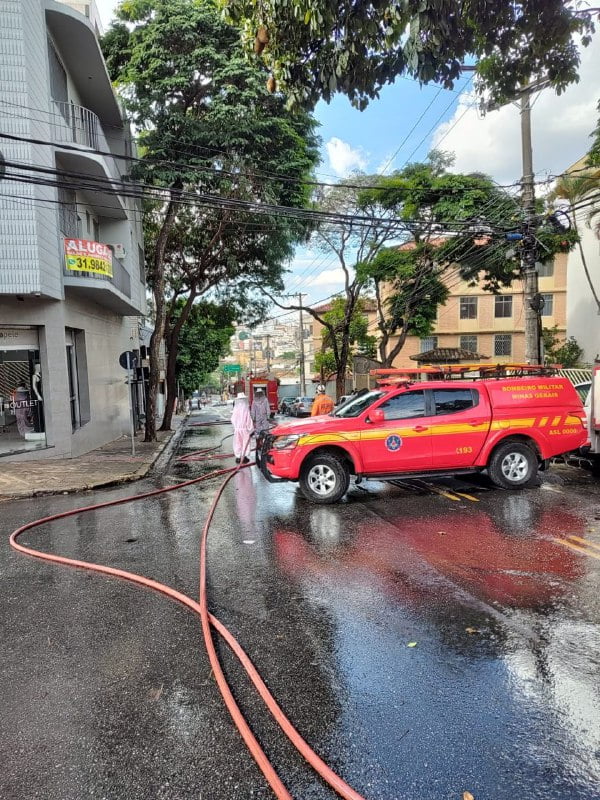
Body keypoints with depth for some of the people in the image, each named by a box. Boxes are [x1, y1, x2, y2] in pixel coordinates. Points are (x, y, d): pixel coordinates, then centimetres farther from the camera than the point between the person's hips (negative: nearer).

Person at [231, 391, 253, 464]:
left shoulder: (235, 409, -5)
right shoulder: (246, 409, -13)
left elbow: (233, 419, 2)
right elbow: (249, 420, -11)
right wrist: (251, 430, -3)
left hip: (236, 429, 3)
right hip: (244, 429, -3)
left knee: (237, 443, 13)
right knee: (245, 443, 10)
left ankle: (238, 457, 18)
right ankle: (244, 457, 13)